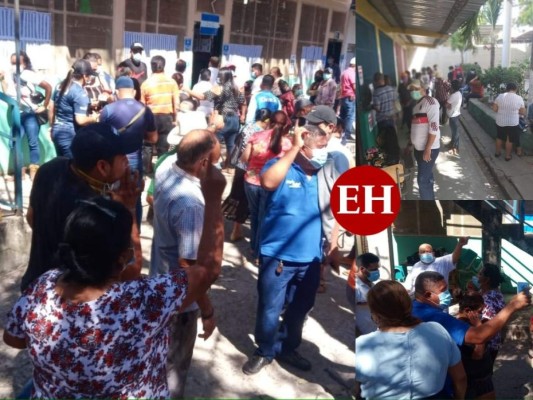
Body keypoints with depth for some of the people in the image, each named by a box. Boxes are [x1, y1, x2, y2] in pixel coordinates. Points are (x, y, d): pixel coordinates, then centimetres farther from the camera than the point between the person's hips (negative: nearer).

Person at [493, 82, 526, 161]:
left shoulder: (500, 96, -7)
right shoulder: (519, 98, -11)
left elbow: (494, 109, -4)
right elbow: (523, 112, -5)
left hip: (500, 122, 2)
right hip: (512, 123, -2)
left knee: (499, 137, 22)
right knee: (510, 139, 13)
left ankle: (497, 152, 35)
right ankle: (507, 156, 23)